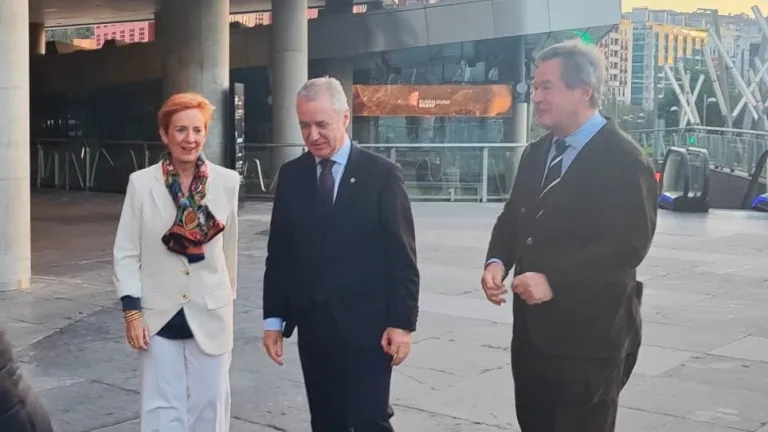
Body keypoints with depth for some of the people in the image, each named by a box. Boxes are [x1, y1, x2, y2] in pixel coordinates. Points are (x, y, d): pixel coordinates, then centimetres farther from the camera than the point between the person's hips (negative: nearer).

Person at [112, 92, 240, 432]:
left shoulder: (228, 182, -6)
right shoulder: (141, 183, -6)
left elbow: (233, 248, 4)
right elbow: (126, 253, -2)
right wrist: (131, 310, -7)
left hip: (210, 315, 1)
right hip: (159, 317, 0)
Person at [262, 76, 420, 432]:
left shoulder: (381, 174, -5)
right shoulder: (291, 175, 6)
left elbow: (402, 256, -6)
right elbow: (279, 252, 9)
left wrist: (402, 322, -10)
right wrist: (274, 318, 6)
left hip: (366, 326, -4)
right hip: (312, 326, 4)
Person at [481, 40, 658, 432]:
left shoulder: (624, 160, -14)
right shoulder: (535, 154, 12)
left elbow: (628, 246, -21)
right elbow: (512, 219, 16)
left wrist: (554, 280, -26)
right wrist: (497, 261, -5)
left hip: (590, 335, -7)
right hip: (533, 329, 8)